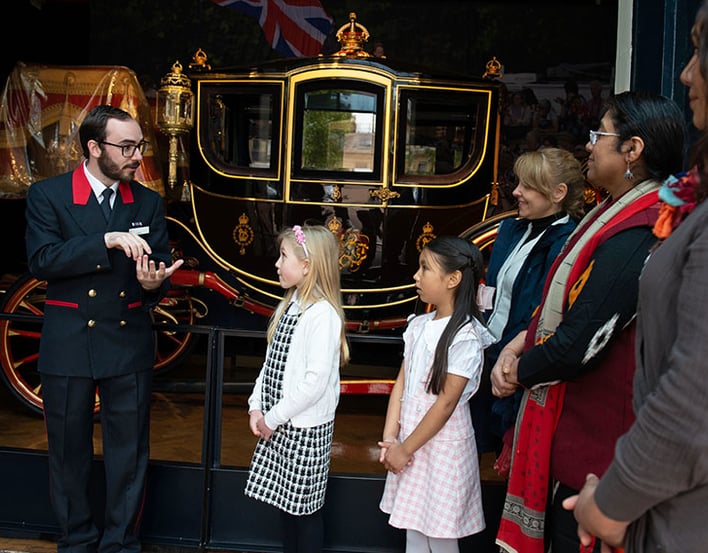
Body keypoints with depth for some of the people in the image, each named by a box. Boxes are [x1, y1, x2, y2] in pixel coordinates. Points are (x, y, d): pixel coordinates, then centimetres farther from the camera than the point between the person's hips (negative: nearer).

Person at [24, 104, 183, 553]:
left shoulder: (148, 202, 4)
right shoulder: (47, 195, -4)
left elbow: (161, 265, 1)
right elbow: (42, 260, -16)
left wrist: (154, 284, -22)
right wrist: (107, 241, -26)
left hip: (130, 343, 2)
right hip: (68, 344, -1)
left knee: (130, 452, 8)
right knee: (69, 450, 13)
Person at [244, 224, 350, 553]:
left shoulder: (322, 315, -19)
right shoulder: (288, 306, 8)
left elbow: (316, 381, -23)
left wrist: (273, 417, -16)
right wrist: (257, 406, 0)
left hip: (306, 429, -8)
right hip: (278, 425, 8)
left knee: (304, 507, 5)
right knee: (284, 501, 18)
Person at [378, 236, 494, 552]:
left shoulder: (465, 336, -18)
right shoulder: (419, 325, 4)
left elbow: (446, 403, -18)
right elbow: (401, 383, 4)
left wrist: (405, 449, -12)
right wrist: (390, 438, -5)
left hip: (442, 442, -6)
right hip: (410, 437, 6)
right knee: (414, 526, 17)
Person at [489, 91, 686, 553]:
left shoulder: (634, 237, -26)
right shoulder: (620, 214, 8)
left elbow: (578, 345, -26)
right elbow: (569, 304, 14)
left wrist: (520, 369, -8)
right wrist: (521, 343, -2)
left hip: (593, 445, -10)